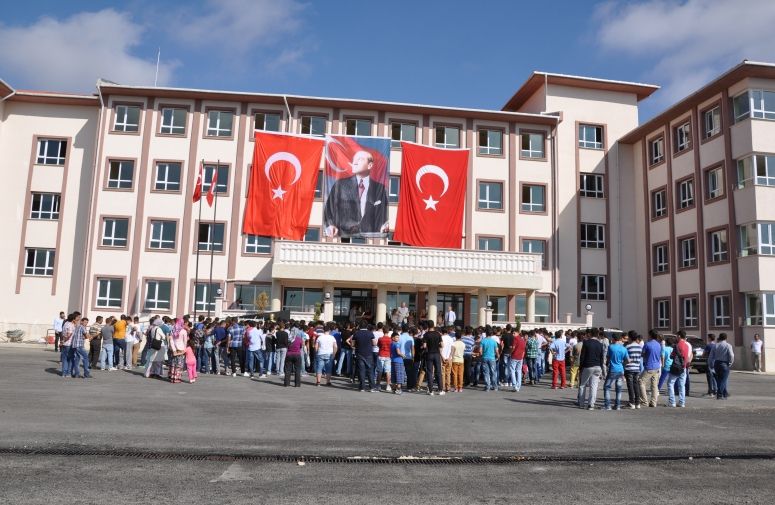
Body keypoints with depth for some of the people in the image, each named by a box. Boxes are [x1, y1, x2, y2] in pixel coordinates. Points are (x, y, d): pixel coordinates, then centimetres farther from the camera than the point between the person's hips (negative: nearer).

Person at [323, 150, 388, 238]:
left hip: (370, 236, 1)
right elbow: (329, 208, 7)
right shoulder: (340, 185, 9)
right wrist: (330, 225, -10)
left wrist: (385, 226, -9)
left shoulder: (379, 188, 9)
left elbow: (383, 213, 10)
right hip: (344, 236, -1)